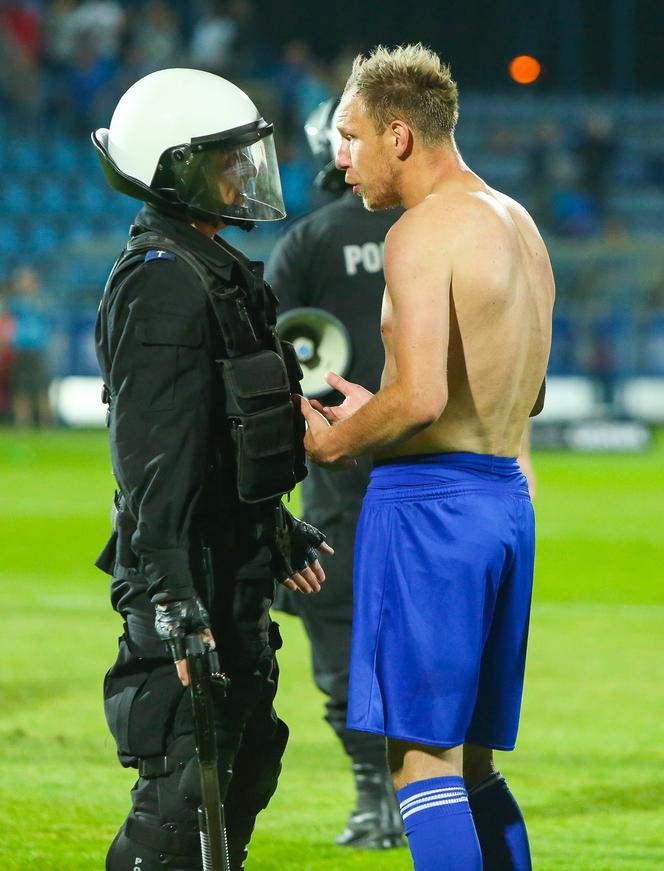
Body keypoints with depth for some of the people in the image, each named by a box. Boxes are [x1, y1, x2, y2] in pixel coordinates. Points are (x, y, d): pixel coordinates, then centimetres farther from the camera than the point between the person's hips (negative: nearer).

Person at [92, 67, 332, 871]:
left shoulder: (210, 270, 16)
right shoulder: (163, 283, -17)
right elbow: (156, 456, -23)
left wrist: (280, 534, 31)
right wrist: (170, 594, -28)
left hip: (234, 561, 10)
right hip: (192, 571, -10)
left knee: (245, 763, 16)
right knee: (185, 781, -9)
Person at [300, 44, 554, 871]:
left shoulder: (423, 233, -12)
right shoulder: (517, 227, 17)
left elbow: (419, 398, -22)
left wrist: (336, 441, -4)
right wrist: (370, 410, 24)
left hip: (429, 498, -9)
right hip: (507, 498, 9)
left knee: (422, 759, -7)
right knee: (471, 763, 14)